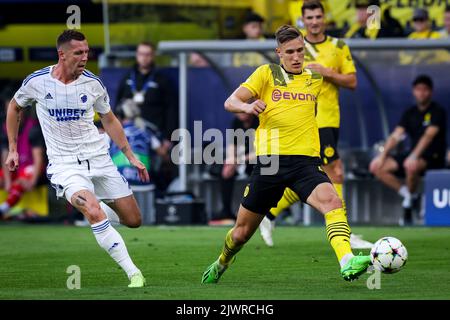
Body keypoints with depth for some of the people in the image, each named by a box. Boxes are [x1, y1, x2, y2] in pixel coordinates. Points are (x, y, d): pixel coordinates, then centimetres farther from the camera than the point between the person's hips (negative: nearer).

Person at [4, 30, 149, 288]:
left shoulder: (93, 83, -3)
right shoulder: (37, 82, -8)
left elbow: (110, 121, 11)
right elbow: (15, 107, 13)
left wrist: (131, 156, 9)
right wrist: (13, 149, 12)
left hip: (98, 158, 3)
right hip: (65, 164, -3)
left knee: (133, 220, 1)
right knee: (94, 213, -28)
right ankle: (133, 273, -24)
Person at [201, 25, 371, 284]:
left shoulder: (316, 78, 13)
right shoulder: (267, 73, 4)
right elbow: (230, 102, -5)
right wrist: (247, 107, -24)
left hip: (306, 160, 1)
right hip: (270, 160, -1)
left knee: (331, 200, -30)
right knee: (243, 231, 10)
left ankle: (347, 263, -45)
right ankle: (221, 264, 42)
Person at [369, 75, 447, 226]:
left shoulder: (437, 112, -6)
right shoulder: (410, 113, 12)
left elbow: (429, 136, -20)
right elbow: (395, 136, 6)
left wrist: (414, 156, -33)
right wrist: (382, 155, -9)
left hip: (434, 158, -7)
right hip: (413, 156, 7)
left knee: (411, 166, -40)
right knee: (376, 166, -7)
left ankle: (410, 202, -15)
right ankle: (407, 194, -6)